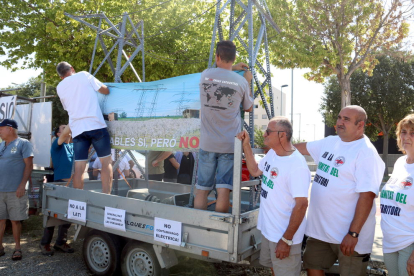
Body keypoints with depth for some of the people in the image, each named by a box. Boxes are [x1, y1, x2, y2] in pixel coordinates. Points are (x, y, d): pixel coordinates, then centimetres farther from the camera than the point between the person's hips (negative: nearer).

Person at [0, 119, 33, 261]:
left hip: (15, 191, -5)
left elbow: (29, 165, -9)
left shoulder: (23, 143, -4)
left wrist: (22, 185, -16)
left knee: (15, 220, 3)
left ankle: (17, 248, 15)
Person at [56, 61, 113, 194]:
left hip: (77, 128, 4)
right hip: (96, 125, -3)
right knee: (106, 161, 2)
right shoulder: (84, 75, 6)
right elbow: (106, 90, 10)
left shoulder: (59, 87, 17)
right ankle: (106, 196, -6)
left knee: (79, 167, 4)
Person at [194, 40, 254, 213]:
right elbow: (248, 108, 14)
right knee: (223, 190, -1)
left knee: (202, 189, 9)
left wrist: (233, 68, 34)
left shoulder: (205, 75, 3)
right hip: (230, 145, -1)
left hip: (207, 143, 2)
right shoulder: (241, 81, -2)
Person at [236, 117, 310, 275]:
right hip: (267, 230, 8)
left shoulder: (297, 165, -27)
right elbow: (255, 171, 16)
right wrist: (246, 145, 6)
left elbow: (301, 204, -26)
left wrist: (286, 240, -22)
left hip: (284, 235, -8)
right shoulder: (272, 153, 1)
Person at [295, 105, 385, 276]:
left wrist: (353, 234, -24)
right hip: (320, 229, 7)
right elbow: (303, 147, 22)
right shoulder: (330, 142, 6)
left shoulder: (366, 152, -17)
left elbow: (367, 196, -22)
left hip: (348, 233, -7)